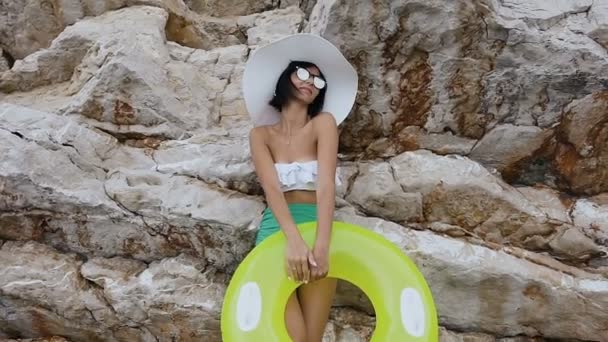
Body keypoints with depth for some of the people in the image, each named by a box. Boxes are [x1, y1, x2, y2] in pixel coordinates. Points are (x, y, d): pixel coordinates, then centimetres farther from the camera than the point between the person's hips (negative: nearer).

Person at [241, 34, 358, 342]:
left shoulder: (324, 123, 3)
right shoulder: (261, 134, 6)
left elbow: (326, 183, -12)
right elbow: (272, 188, -11)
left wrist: (322, 244, -27)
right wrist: (293, 239, -29)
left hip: (316, 225, 0)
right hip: (276, 229, 0)